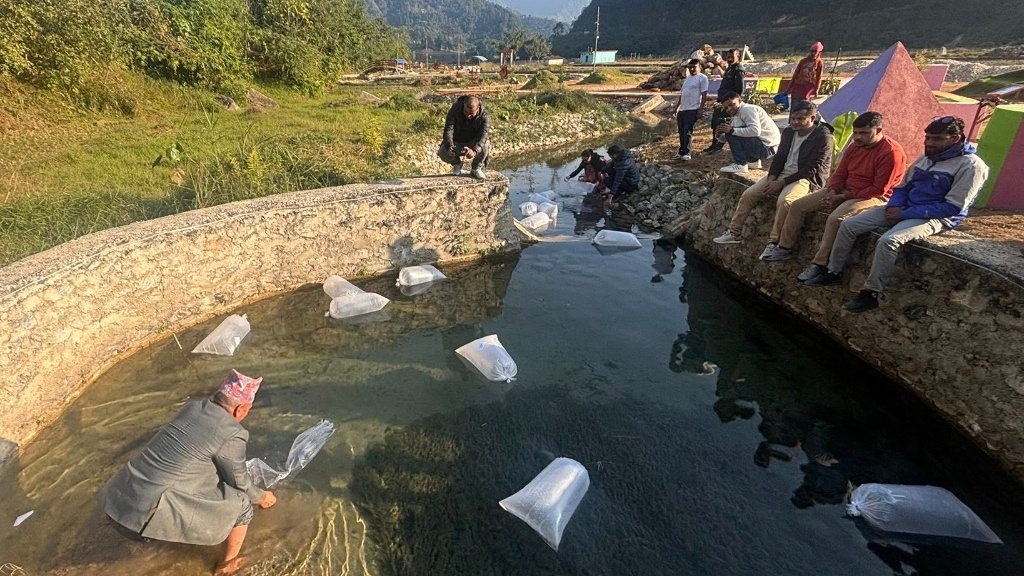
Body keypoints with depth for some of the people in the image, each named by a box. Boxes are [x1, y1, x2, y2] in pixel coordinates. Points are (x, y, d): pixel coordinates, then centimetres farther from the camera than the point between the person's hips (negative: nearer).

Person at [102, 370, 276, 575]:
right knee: (241, 504, 6)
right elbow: (239, 483, 1)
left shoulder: (194, 406, 7)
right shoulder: (231, 434, -15)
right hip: (149, 512, -8)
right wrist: (260, 497, 22)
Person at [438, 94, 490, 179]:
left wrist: (474, 150, -54)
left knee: (485, 144, -33)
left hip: (473, 143, -1)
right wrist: (450, 147, -47)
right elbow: (448, 130, -28)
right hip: (456, 143, 1)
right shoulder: (454, 110, -19)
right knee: (442, 152, -27)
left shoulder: (484, 115, -20)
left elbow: (483, 135, -34)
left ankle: (477, 168, -5)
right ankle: (457, 162, 9)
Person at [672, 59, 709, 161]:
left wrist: (700, 109, -16)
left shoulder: (702, 78, -2)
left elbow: (704, 95, -8)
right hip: (682, 109, 7)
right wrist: (676, 108, 21)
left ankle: (686, 153, -7)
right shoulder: (687, 78, 20)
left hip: (692, 109, -7)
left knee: (688, 132, -11)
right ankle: (681, 152, 19)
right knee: (681, 132, 10)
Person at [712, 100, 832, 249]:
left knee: (784, 201, -37)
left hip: (805, 179, -7)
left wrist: (781, 183, -20)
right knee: (748, 194, -7)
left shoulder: (824, 137, -12)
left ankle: (773, 242, -28)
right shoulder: (789, 132, 9)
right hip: (782, 173, 7)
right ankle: (733, 233, 1)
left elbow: (811, 170, -16)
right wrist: (772, 178, -6)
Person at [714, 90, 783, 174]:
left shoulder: (747, 109, -13)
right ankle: (753, 161, 18)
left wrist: (732, 130, -24)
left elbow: (756, 130, -27)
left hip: (767, 146, -10)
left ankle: (740, 165, -10)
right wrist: (719, 135, -6)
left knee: (731, 135, -14)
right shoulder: (736, 117, 16)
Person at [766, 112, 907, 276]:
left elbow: (879, 189, -20)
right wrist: (832, 192, -10)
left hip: (872, 197, -8)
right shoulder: (856, 145, 5)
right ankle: (785, 248, 5)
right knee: (798, 205, -4)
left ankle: (819, 264, -25)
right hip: (844, 190, 8)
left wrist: (843, 197, -19)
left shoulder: (891, 152, -18)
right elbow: (840, 173, 11)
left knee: (835, 218, -36)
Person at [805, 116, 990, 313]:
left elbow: (952, 207, -17)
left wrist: (904, 214, -19)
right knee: (849, 225, -6)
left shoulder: (971, 165, -11)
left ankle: (870, 294, -24)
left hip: (935, 218, -8)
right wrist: (894, 206, -5)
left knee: (888, 241, -35)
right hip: (903, 209, 8)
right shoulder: (925, 158, 12)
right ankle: (834, 272, 3)